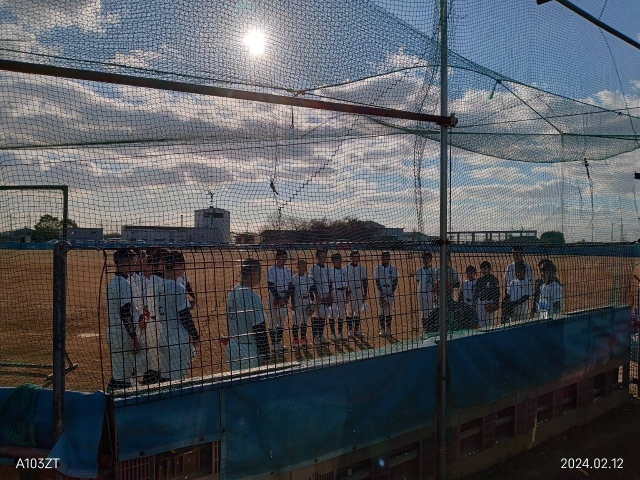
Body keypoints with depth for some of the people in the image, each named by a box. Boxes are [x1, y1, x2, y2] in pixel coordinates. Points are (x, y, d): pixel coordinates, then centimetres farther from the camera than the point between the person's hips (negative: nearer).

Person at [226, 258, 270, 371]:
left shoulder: (232, 293, 4)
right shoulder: (252, 297, -21)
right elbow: (260, 330, -19)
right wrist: (265, 357, -13)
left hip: (232, 349, 8)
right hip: (249, 352, -8)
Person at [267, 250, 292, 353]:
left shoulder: (288, 271, 8)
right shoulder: (271, 271, -10)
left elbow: (290, 285, 6)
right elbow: (271, 286, -14)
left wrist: (286, 298, -6)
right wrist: (279, 300, -17)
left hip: (284, 299, 6)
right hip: (274, 299, -6)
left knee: (282, 321, 11)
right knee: (273, 321, -1)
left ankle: (279, 343, 21)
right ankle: (274, 344, 6)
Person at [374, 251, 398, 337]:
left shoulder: (393, 269, 6)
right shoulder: (378, 268, 3)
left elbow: (395, 281, 3)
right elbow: (377, 281, -2)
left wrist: (393, 291, -9)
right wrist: (381, 292, -12)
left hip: (390, 293, 1)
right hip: (381, 293, 0)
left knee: (389, 311, 3)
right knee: (381, 311, 2)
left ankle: (388, 329, 12)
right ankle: (382, 329, 10)